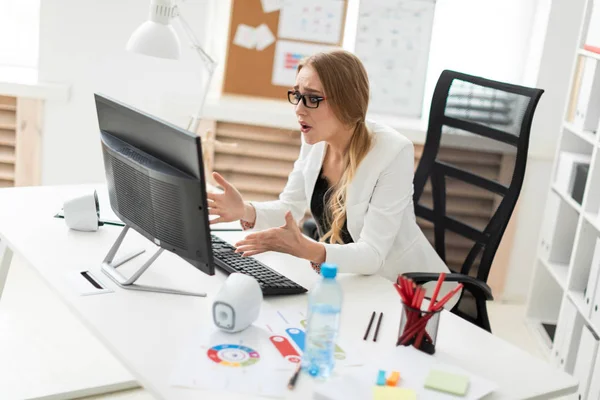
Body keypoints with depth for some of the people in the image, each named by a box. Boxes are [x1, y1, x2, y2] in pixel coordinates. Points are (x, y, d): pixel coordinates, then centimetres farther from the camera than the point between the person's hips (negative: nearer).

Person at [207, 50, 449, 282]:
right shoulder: (314, 139, -5)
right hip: (344, 277, 6)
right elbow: (289, 209, 3)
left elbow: (372, 254, -26)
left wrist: (307, 249, -43)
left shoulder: (393, 152, -23)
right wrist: (245, 211, -18)